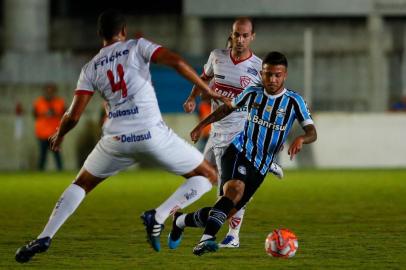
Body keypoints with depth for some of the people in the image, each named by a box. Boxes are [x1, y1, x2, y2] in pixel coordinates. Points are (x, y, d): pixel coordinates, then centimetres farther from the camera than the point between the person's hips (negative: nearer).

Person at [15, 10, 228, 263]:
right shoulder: (137, 47, 4)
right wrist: (209, 91, -3)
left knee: (81, 184, 26)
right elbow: (176, 62, -11)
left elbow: (74, 116, 5)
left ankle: (44, 238, 12)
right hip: (152, 133, -3)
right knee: (208, 176, 10)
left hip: (116, 138, 3)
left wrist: (59, 136, 26)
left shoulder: (90, 69, 10)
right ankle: (159, 216, -8)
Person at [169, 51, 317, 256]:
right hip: (238, 153, -2)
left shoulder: (294, 101, -1)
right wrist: (202, 125, 23)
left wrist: (301, 139, -30)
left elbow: (312, 133, -7)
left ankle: (182, 221, 29)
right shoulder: (252, 94, 3)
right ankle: (207, 239, -47)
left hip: (260, 167, 2)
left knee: (225, 213, 1)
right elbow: (228, 108, 22)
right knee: (235, 188, -36)